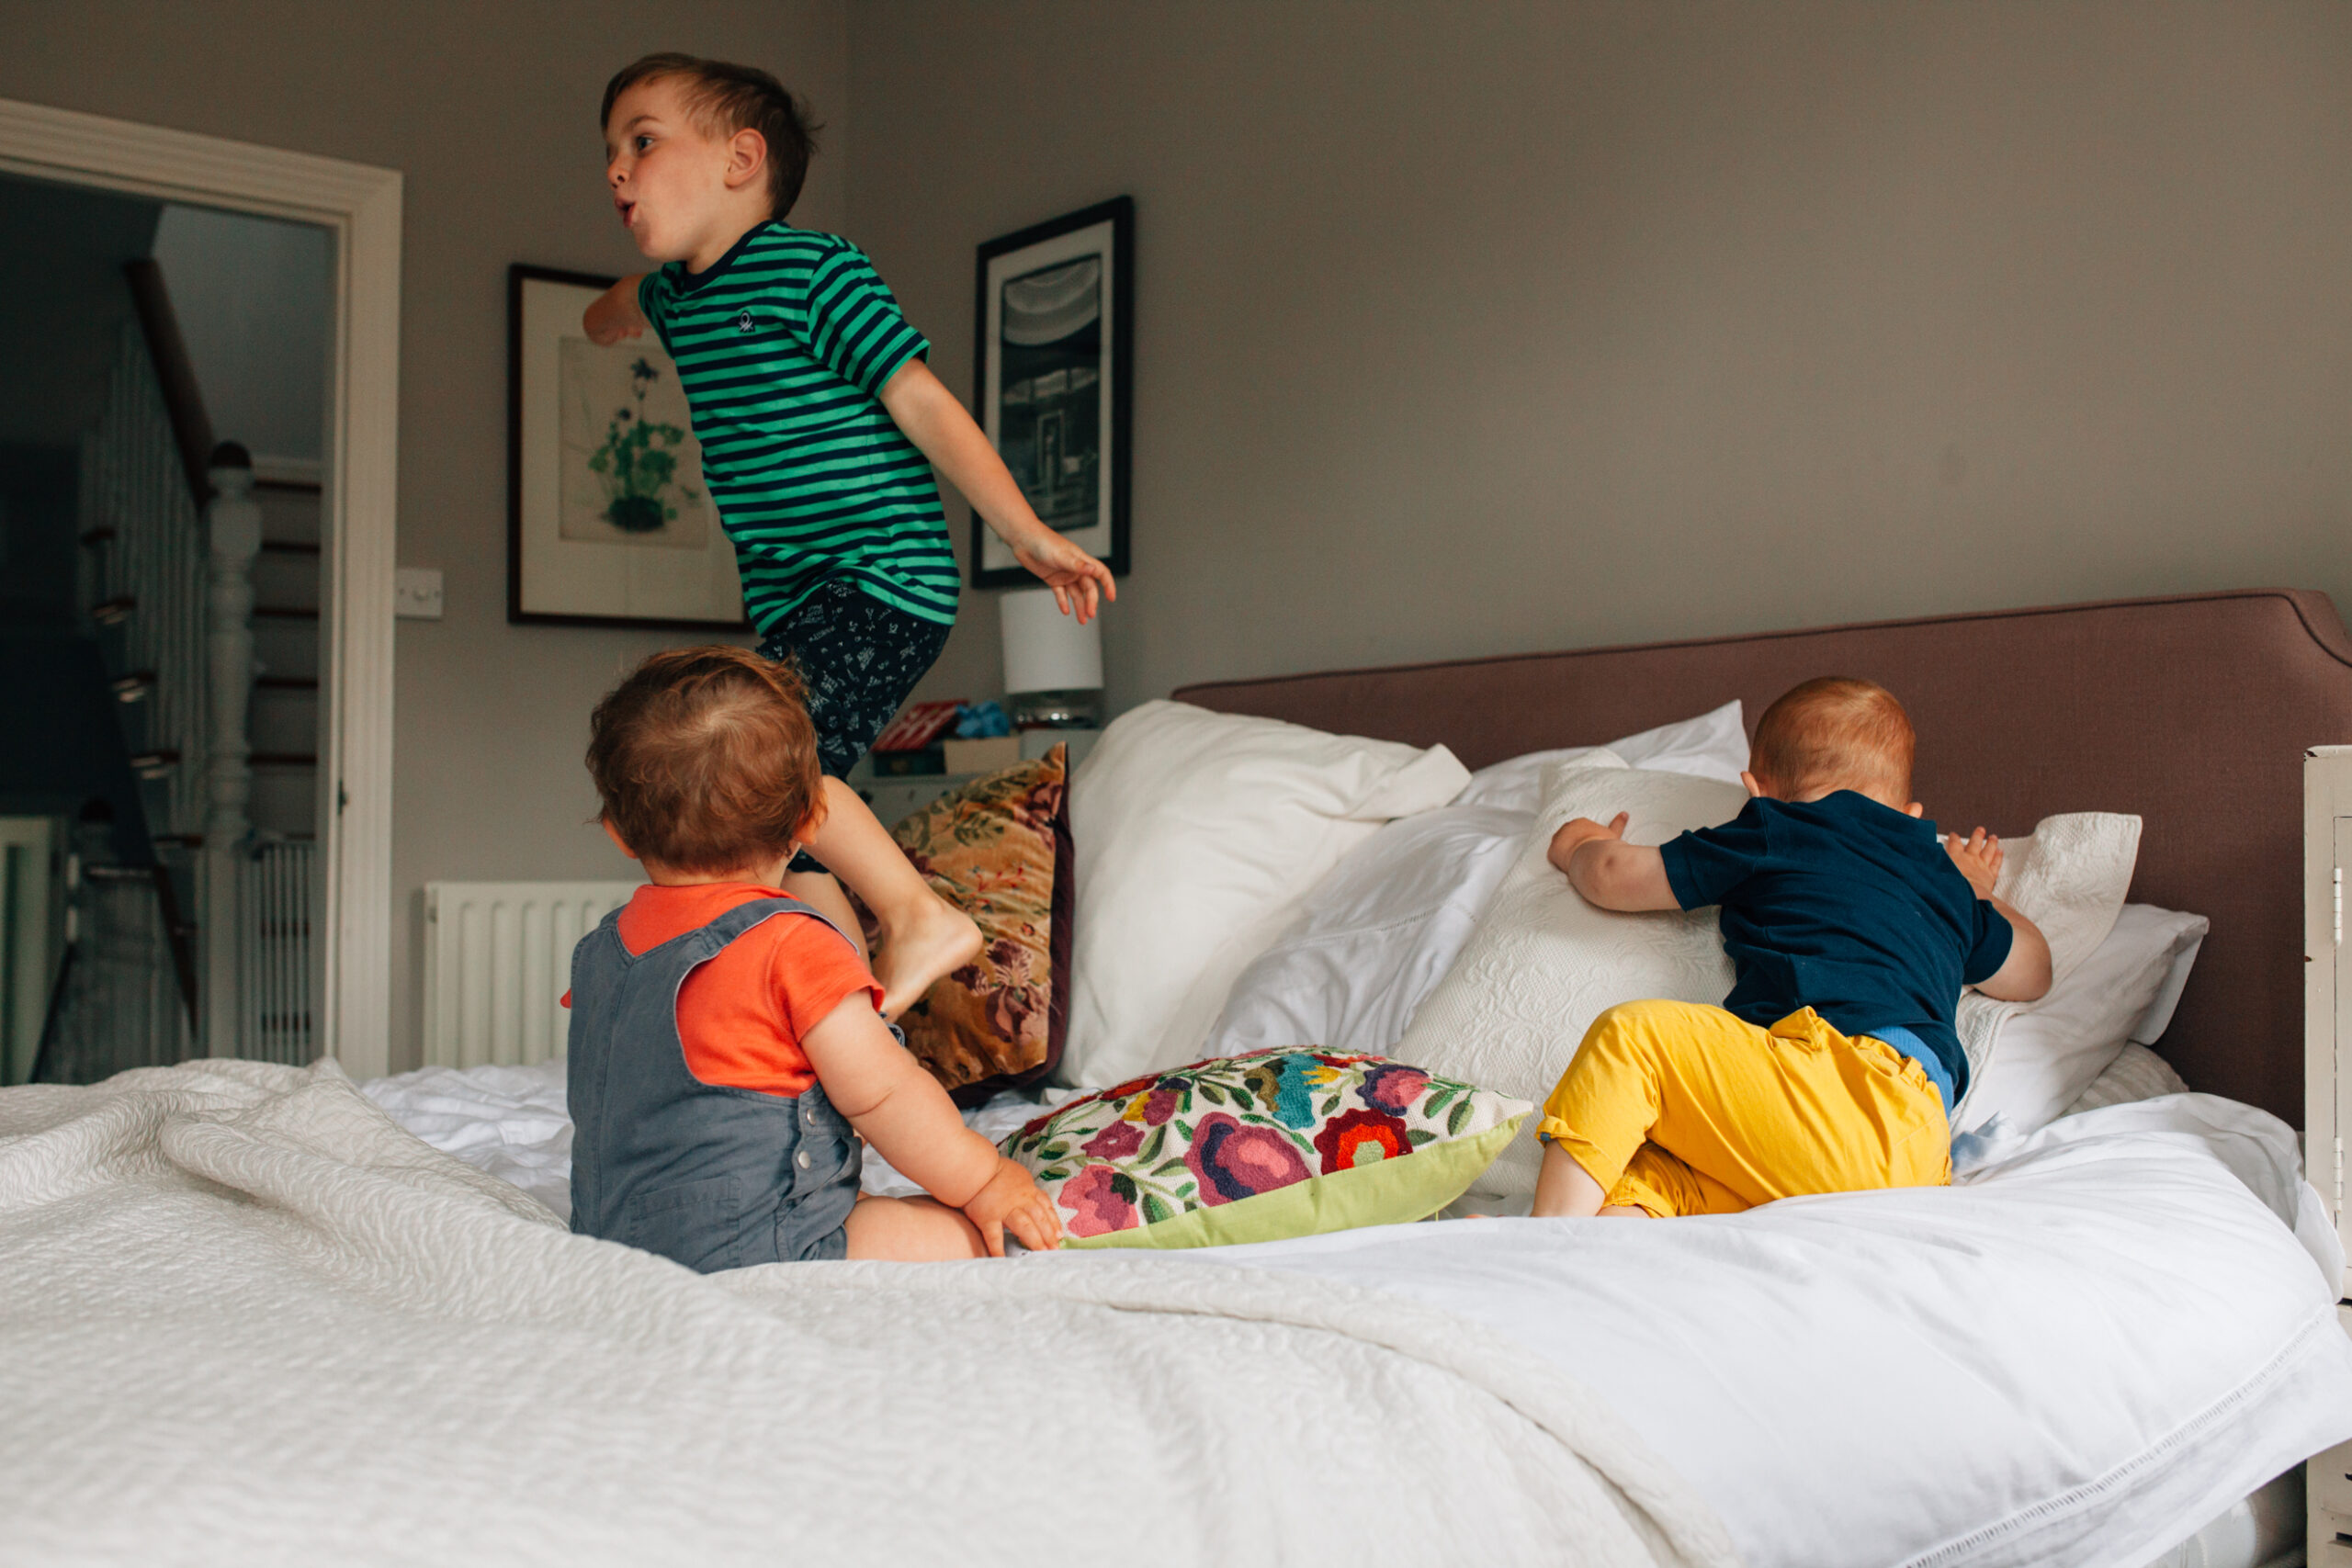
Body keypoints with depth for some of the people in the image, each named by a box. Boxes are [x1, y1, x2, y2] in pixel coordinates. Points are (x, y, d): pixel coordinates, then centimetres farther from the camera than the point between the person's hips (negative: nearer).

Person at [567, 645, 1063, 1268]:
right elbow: (877, 1092, -13)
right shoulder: (791, 943, -15)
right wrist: (982, 1178, -1)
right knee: (965, 1234, -6)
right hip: (748, 1256, -9)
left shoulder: (601, 949, 9)